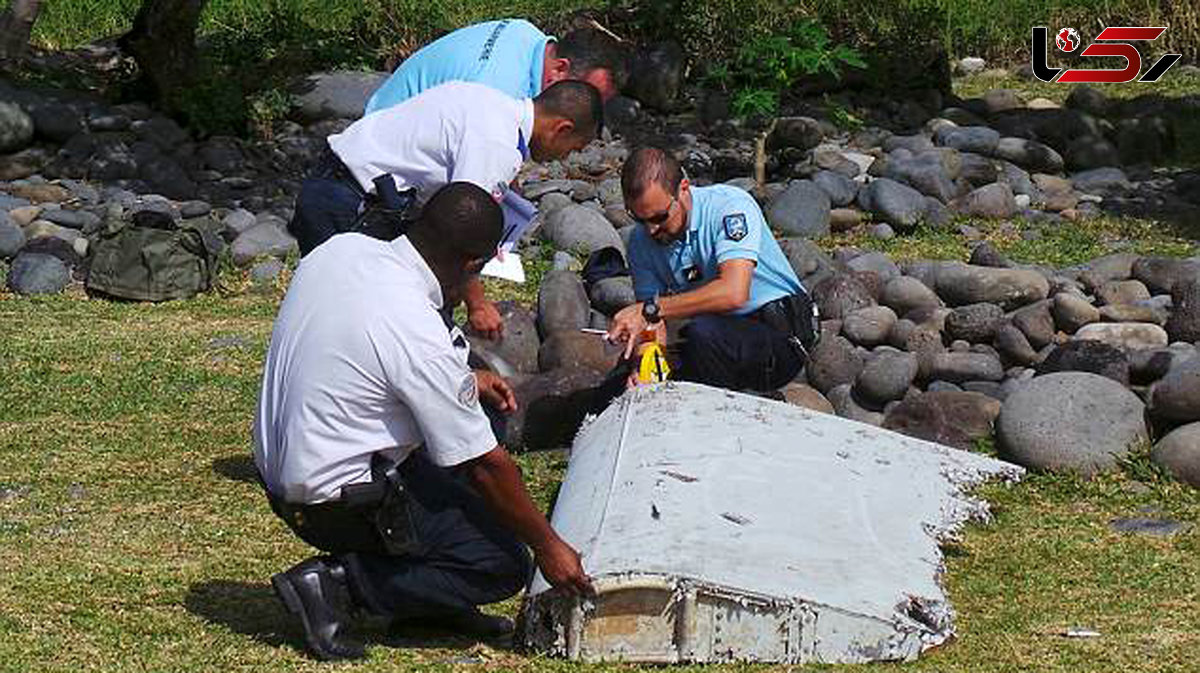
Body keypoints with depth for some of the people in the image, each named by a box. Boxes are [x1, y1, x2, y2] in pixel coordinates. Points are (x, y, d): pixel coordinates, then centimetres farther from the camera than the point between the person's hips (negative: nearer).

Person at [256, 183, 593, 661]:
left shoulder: (340, 249, -5)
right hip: (335, 503, -9)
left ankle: (434, 605, 18)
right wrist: (548, 545, -4)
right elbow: (485, 466, -17)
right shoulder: (421, 338, -27)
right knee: (506, 567, -3)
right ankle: (336, 582, -5)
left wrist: (466, 381, 15)